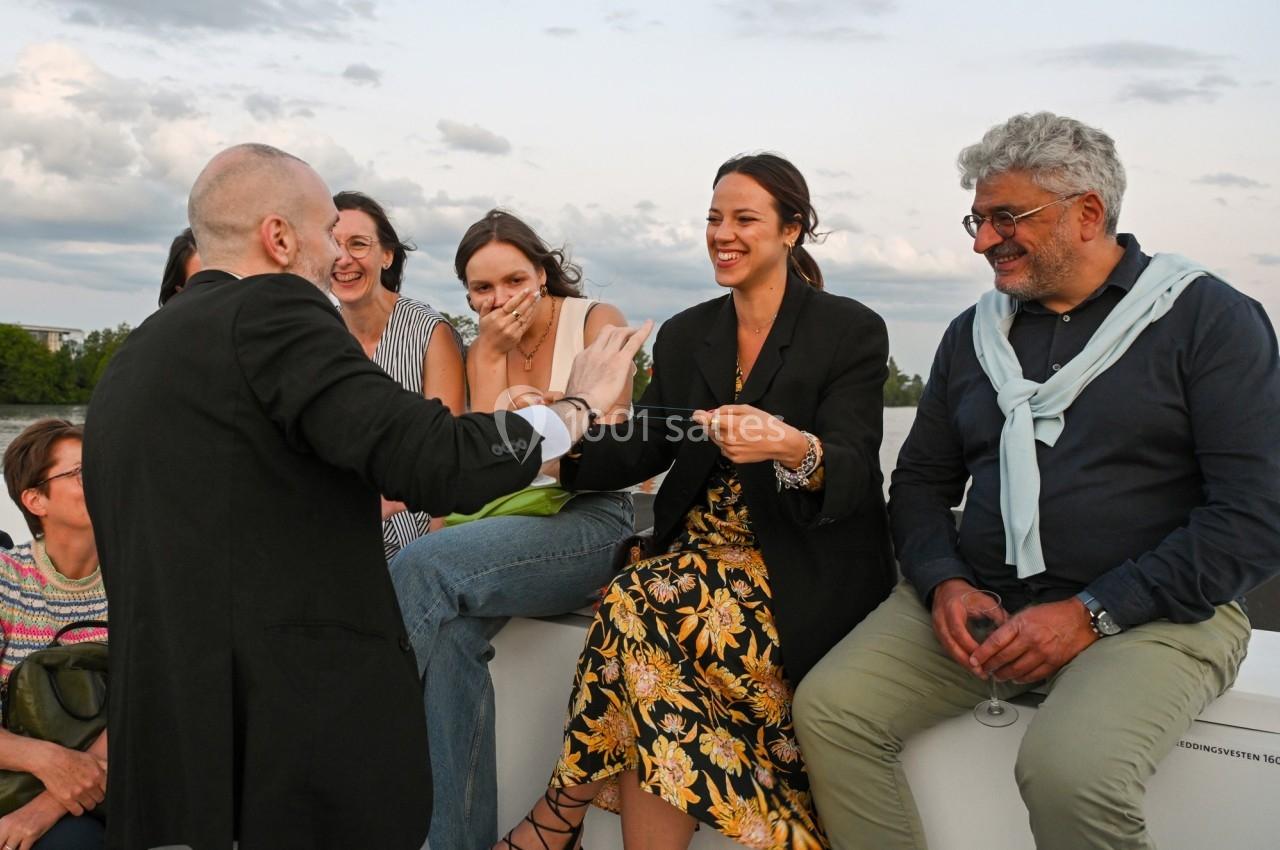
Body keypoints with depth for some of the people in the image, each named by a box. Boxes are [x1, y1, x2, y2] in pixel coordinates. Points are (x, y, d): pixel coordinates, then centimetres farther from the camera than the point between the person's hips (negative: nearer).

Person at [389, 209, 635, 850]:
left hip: (592, 521, -4)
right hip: (505, 524, 4)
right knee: (451, 633, -30)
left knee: (423, 567, -29)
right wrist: (492, 354, -3)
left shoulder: (597, 321, 1)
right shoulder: (481, 350, 14)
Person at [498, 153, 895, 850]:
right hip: (700, 549, 4)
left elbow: (852, 474, -15)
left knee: (639, 609, -27)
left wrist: (793, 449, -38)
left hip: (805, 570, -4)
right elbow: (642, 450, 5)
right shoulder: (684, 335, 12)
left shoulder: (851, 331, -3)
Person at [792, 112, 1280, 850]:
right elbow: (921, 482, 16)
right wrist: (944, 583, -4)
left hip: (1151, 613, -4)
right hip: (979, 600, 5)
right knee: (829, 708, -17)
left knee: (1069, 771, -32)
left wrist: (1092, 614, -16)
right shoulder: (975, 332, 13)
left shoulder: (1207, 318, -2)